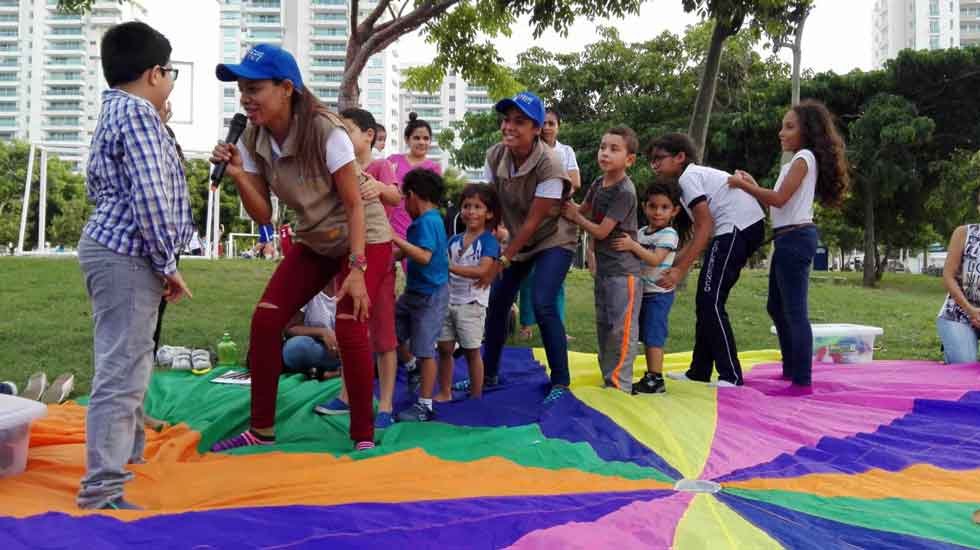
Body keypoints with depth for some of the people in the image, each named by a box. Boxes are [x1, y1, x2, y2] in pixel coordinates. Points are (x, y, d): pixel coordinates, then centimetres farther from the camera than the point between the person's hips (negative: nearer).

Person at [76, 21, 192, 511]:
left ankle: (127, 452, 38)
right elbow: (151, 195, -23)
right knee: (121, 373, -10)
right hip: (126, 256, -11)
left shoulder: (114, 111, 18)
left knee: (126, 364, 23)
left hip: (110, 248, 11)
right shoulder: (138, 113, -14)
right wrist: (168, 265, -17)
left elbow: (95, 185, 25)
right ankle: (102, 492, -6)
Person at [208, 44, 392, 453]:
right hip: (314, 241, 6)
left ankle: (363, 435, -4)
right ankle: (261, 430, 10)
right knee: (265, 318, -4)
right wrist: (237, 175, -24)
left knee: (349, 326, -21)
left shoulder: (326, 133, -26)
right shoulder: (252, 140, -9)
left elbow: (355, 205, -22)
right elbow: (263, 214, -7)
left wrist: (356, 269, -28)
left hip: (365, 238, -6)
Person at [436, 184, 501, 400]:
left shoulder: (489, 241, -8)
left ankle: (476, 397, 15)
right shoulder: (454, 240, 10)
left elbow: (482, 271, -21)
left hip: (471, 304, -5)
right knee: (444, 348, 7)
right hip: (449, 301, 5)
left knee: (472, 351, 3)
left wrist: (450, 267, -25)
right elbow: (445, 266, 19)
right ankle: (445, 393, 19)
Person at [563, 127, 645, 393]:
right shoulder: (599, 183, 5)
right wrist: (567, 203, -2)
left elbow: (601, 231, -18)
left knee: (621, 330, -4)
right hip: (603, 268, 9)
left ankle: (620, 385, 4)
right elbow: (584, 210, 17)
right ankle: (608, 379, 26)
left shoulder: (625, 192, -20)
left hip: (623, 271, -9)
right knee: (603, 326, 15)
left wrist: (575, 217, -4)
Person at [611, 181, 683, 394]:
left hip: (659, 293, -8)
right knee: (647, 336, 13)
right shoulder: (641, 232, 11)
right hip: (642, 291, 8)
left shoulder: (669, 235, -13)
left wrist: (633, 246, -31)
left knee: (653, 336, -9)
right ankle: (651, 376, 22)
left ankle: (656, 379, -5)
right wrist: (624, 245, -2)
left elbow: (655, 259, -25)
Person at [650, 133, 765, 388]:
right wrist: (673, 265, 14)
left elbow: (705, 228, -14)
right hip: (748, 228, 10)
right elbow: (701, 233, 18)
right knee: (706, 300, 12)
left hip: (737, 227, -10)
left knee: (711, 302, -9)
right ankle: (699, 372, 18)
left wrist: (680, 271, -15)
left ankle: (731, 376, -8)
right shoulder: (697, 175, 23)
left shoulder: (688, 177, -5)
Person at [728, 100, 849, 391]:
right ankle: (791, 370, 25)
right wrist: (752, 184, 13)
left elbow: (779, 199, -17)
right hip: (787, 239, 11)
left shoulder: (804, 158, -9)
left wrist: (743, 185, -9)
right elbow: (777, 202, 16)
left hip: (795, 238, -11)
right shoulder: (797, 161, 21)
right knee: (776, 307, 16)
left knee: (795, 311, -11)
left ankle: (802, 381, -9)